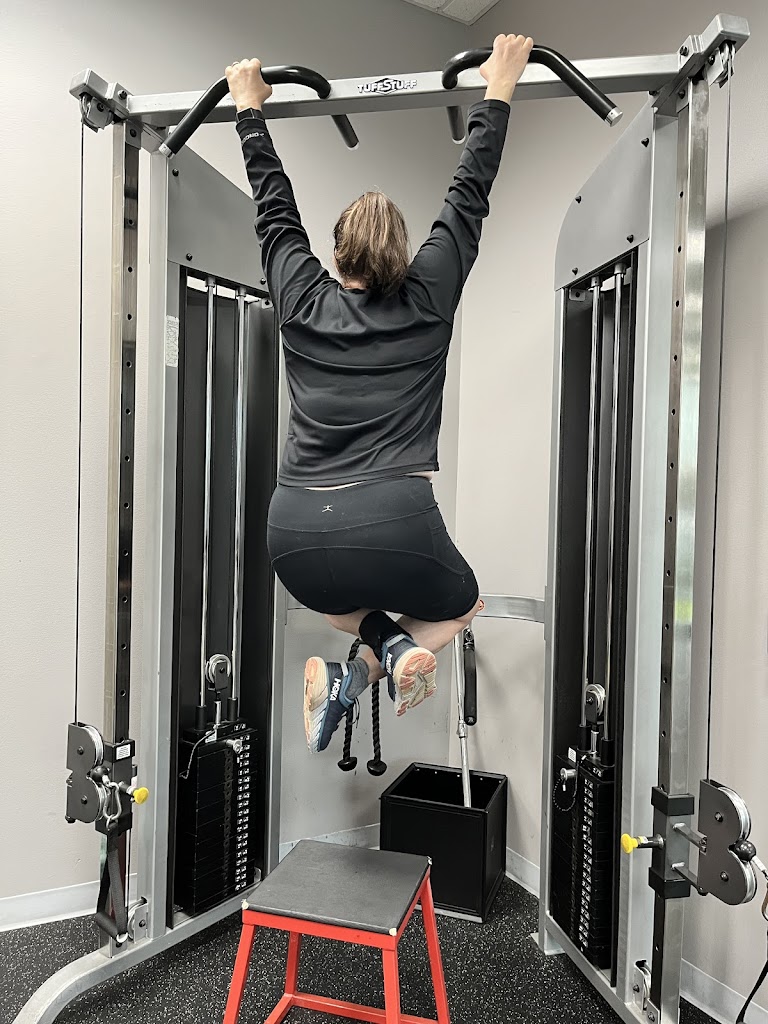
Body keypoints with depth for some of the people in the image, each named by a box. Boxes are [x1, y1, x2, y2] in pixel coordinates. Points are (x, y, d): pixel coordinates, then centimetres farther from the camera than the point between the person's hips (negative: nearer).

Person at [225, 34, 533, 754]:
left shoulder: (301, 302, 10)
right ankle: (399, 647, -1)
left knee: (342, 594, 41)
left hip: (296, 542, 3)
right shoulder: (427, 302, 6)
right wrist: (497, 92, 24)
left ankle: (369, 654, 7)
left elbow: (273, 208, 24)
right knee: (462, 605, 33)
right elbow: (468, 197, 17)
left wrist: (249, 109, 37)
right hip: (396, 533, -2)